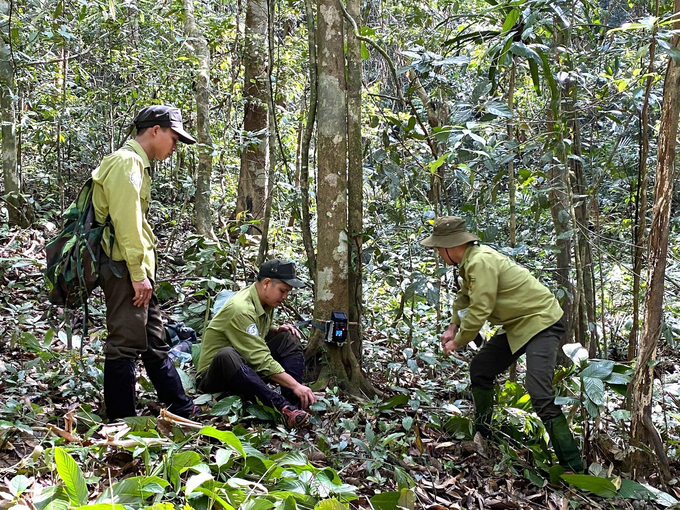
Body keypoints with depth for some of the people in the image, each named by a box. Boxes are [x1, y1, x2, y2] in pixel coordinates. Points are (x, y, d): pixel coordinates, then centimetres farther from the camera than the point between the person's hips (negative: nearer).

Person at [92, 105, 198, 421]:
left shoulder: (135, 164, 21)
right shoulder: (127, 162, -12)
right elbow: (126, 223, -20)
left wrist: (144, 272, 17)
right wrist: (138, 274, -20)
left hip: (135, 270, 11)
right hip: (124, 268, -11)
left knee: (155, 342, 15)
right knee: (125, 345, -5)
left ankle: (183, 410, 25)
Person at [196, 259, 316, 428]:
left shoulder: (265, 301, 2)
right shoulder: (240, 309, -25)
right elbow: (261, 359, -30)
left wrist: (278, 330, 0)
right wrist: (295, 385, -33)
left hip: (246, 368, 9)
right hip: (216, 375, -9)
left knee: (289, 339, -2)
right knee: (227, 356, -41)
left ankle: (294, 401, -22)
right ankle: (283, 407, -47)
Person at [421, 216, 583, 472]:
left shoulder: (481, 262, -25)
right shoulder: (471, 260, 6)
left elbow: (479, 311, -26)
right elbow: (464, 298, 23)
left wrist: (458, 343, -11)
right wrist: (452, 328, 10)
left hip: (541, 323, -10)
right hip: (518, 325, 11)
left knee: (540, 395, -21)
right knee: (480, 370, 16)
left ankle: (573, 468, -16)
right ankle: (482, 436, 31)